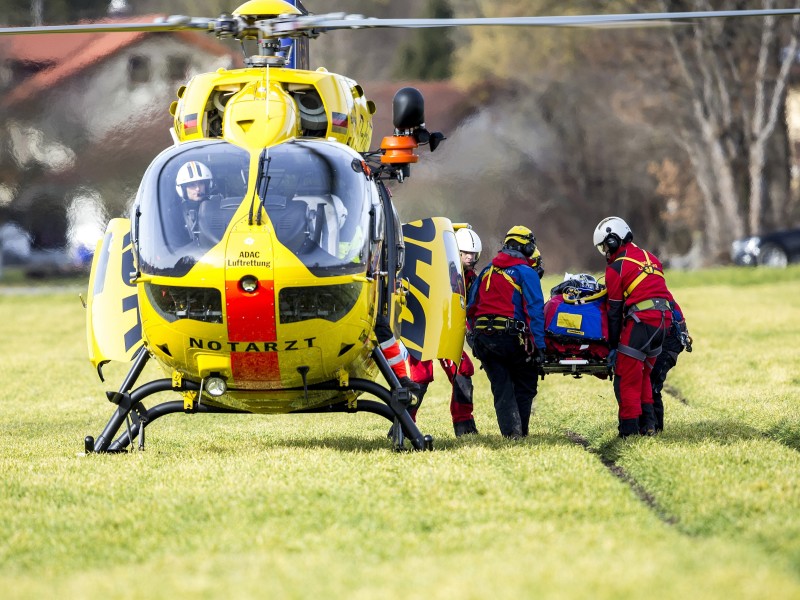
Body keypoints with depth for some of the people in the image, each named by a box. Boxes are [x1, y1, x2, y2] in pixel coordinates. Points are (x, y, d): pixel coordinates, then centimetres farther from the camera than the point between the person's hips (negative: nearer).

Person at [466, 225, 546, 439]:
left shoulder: (487, 272, 16)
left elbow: (471, 307, 17)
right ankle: (521, 431, 7)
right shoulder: (526, 273, -3)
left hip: (483, 338, 5)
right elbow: (534, 311, -10)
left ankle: (511, 430, -5)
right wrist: (538, 346, -10)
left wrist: (475, 335, 21)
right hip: (511, 338, -5)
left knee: (501, 388, 7)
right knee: (524, 386, 10)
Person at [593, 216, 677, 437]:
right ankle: (648, 425, 16)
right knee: (643, 375, 19)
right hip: (664, 320, 8)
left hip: (641, 321, -8)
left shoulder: (616, 268, -1)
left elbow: (614, 310, 0)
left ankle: (629, 429, -3)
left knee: (626, 378, -1)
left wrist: (612, 346, 4)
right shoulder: (650, 258, 20)